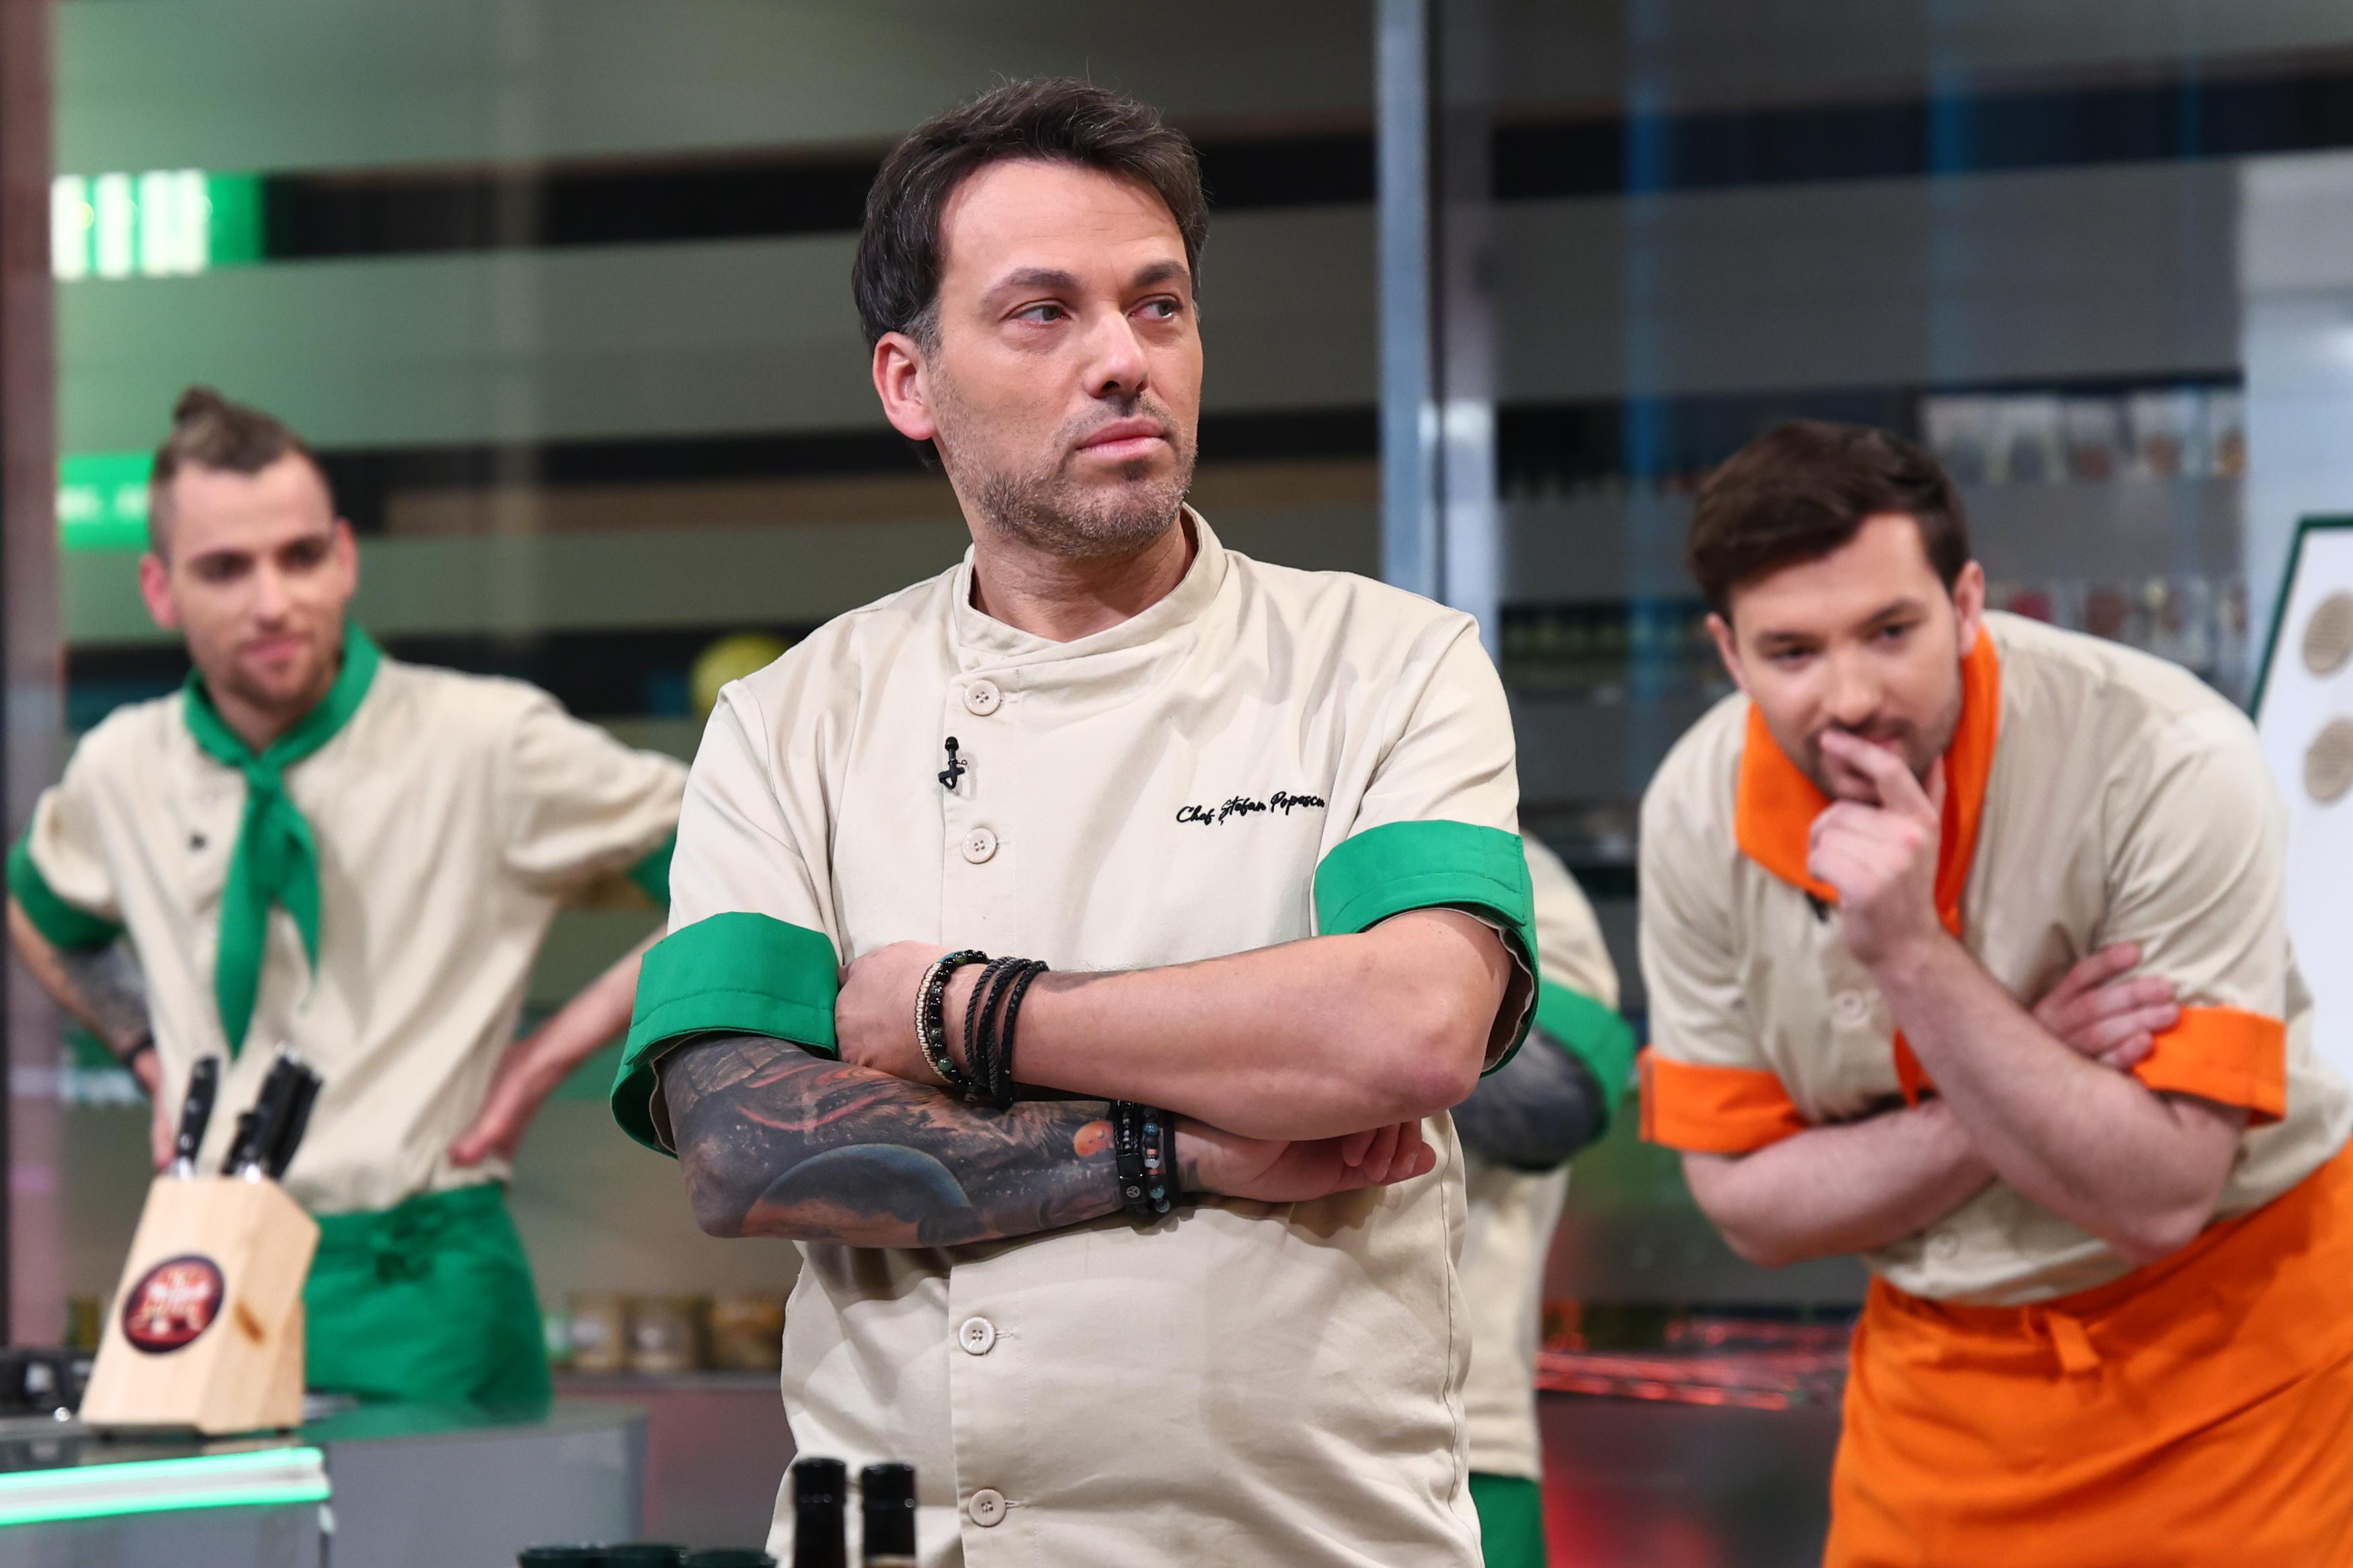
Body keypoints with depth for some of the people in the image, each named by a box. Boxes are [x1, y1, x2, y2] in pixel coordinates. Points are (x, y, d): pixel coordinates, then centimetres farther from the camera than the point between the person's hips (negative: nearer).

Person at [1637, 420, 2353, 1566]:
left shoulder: (2171, 763, -25)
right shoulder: (1699, 809, -13)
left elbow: (2159, 1198, -27)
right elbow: (1747, 1203, -9)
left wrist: (1911, 954, -35)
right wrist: (2025, 1083, -23)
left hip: (2233, 1351, -3)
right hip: (1938, 1363, 3)